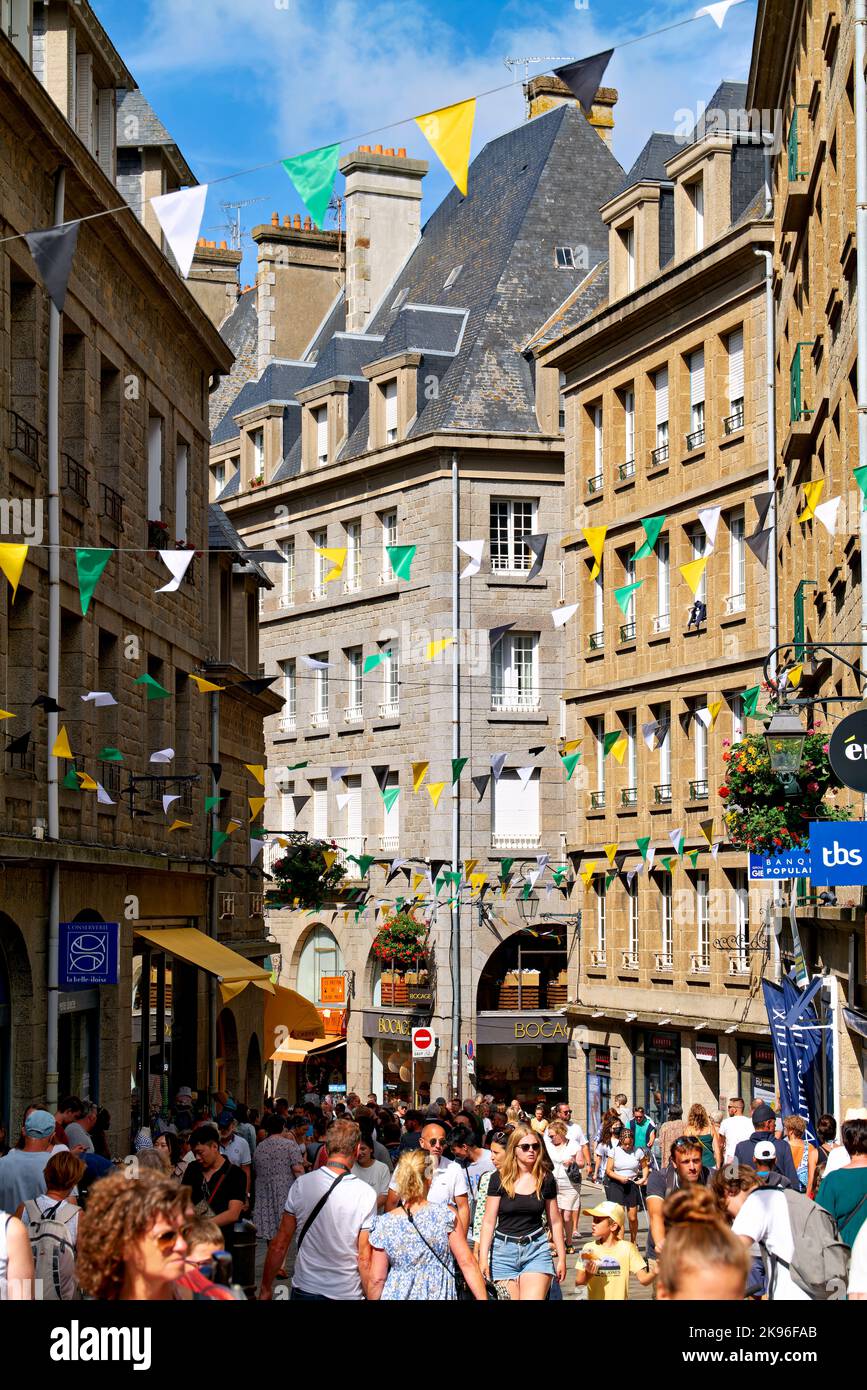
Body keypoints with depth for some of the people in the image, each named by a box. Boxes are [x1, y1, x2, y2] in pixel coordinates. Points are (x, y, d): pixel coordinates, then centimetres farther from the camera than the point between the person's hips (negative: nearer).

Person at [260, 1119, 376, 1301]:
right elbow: (365, 1259, -12)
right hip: (347, 1293, -2)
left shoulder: (300, 1185, -6)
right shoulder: (366, 1194, -13)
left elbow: (279, 1245, -2)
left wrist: (266, 1289, 9)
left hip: (304, 1290, 2)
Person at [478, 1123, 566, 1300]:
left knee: (533, 1297, -16)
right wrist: (483, 1258, -7)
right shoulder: (499, 1179, -2)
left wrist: (562, 1257, 10)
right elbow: (489, 1221, -1)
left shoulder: (546, 1179, 3)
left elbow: (555, 1222, 9)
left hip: (536, 1250, 0)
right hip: (504, 1250, 0)